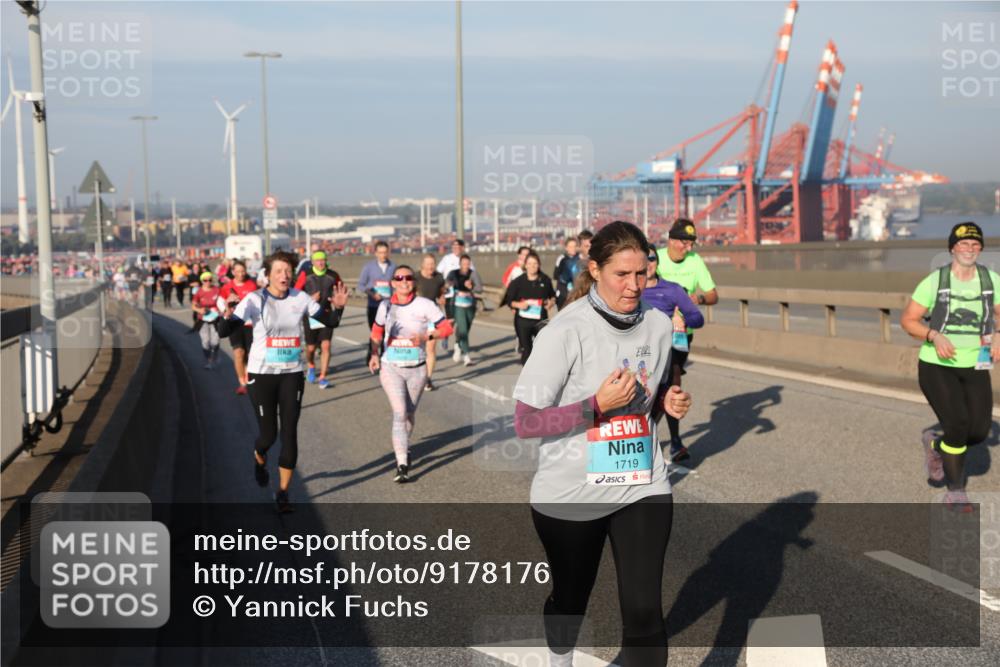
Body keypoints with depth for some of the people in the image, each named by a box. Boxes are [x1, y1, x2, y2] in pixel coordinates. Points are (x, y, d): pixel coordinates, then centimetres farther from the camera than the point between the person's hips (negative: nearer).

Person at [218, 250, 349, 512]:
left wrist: (338, 307, -14)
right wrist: (228, 316, -39)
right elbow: (224, 332, -17)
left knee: (289, 433, -2)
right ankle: (259, 459, 40)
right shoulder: (255, 300, -11)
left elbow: (329, 321, 6)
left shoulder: (300, 298, -1)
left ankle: (283, 492, 10)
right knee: (268, 434, 2)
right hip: (262, 373, -2)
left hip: (292, 374, 2)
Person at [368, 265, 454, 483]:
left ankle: (402, 447, 43)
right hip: (390, 367, 0)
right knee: (399, 413, -12)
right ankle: (402, 465, -14)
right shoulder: (386, 305, 0)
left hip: (417, 368, 0)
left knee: (409, 414, 16)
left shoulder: (424, 305, -8)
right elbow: (376, 332, 15)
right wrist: (374, 354, 1)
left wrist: (425, 336, -23)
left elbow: (447, 328, -8)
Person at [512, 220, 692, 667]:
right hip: (570, 494, -2)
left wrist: (669, 403, -7)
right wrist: (598, 404, -27)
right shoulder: (566, 331, -19)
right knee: (570, 598, 20)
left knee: (644, 610, -5)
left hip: (643, 488, 3)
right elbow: (525, 423, -19)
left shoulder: (659, 325, -2)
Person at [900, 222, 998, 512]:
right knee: (957, 424, -17)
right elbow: (907, 320, -3)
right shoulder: (934, 282, -7)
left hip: (974, 368, 4)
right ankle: (955, 492, 4)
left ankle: (935, 444, 31)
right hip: (937, 367, -4)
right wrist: (935, 336, -20)